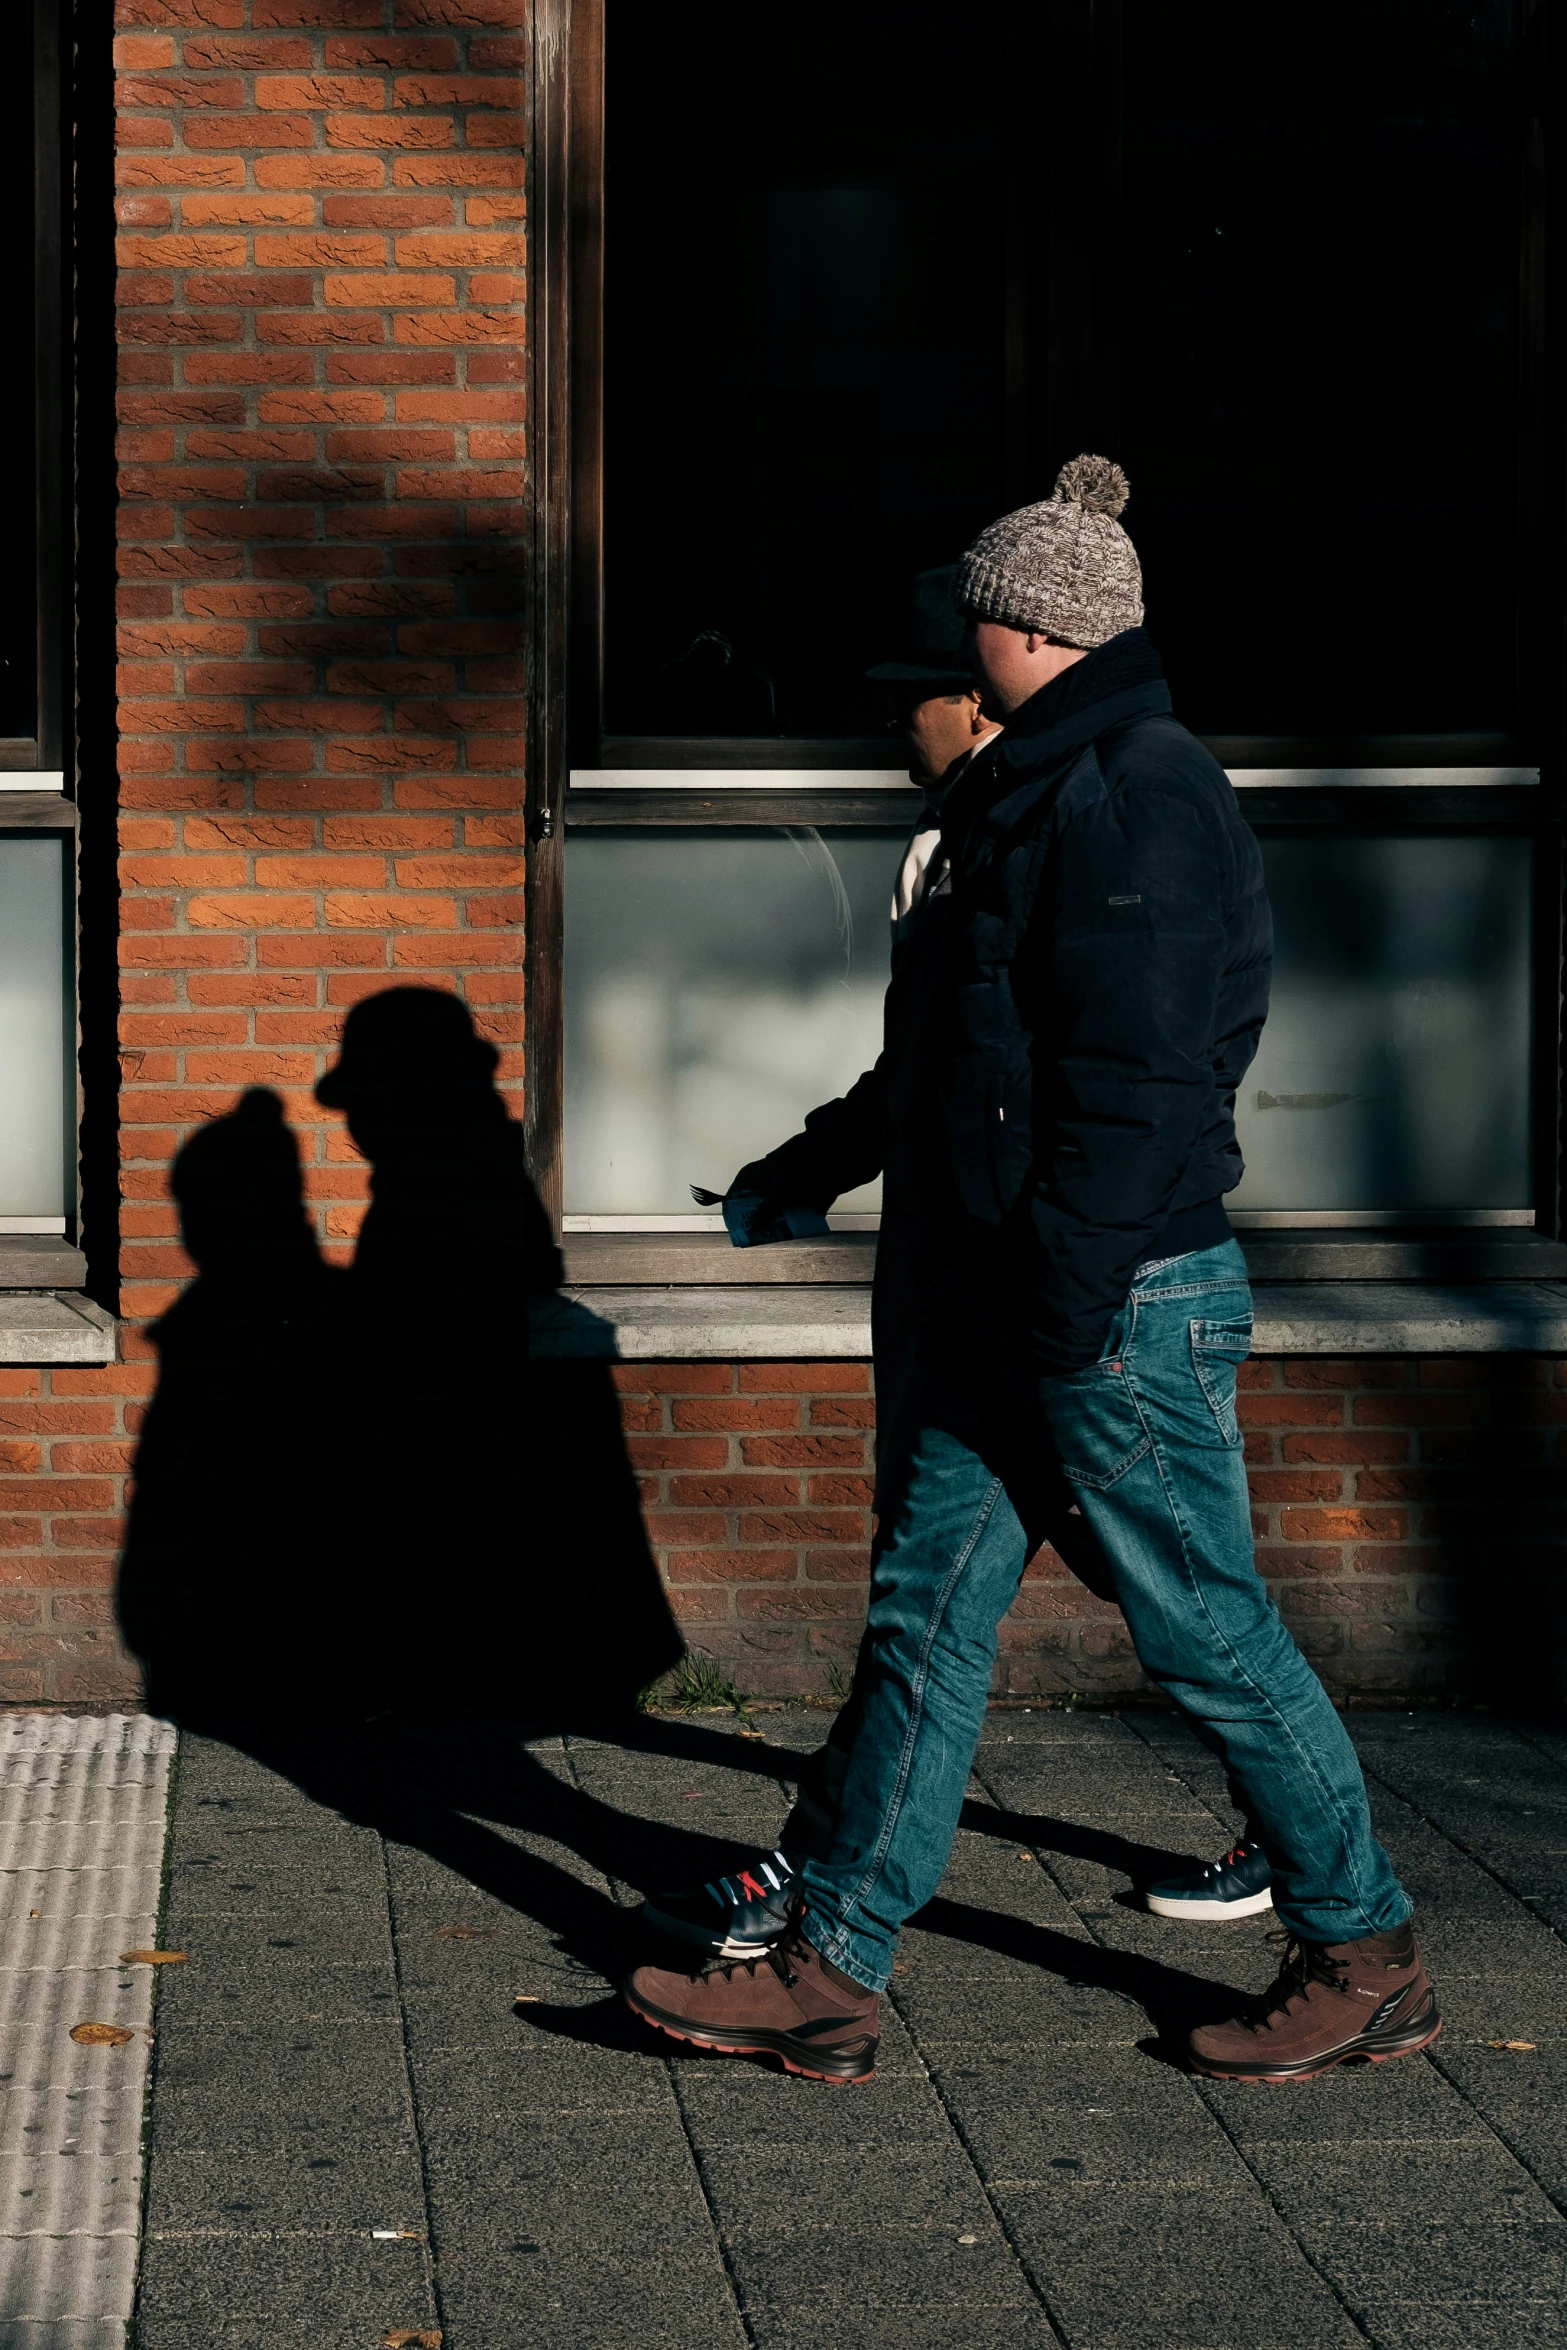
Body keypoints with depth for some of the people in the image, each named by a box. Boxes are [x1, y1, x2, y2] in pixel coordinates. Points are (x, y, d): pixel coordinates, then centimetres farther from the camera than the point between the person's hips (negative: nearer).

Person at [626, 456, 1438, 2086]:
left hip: (1126, 1301, -10)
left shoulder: (1140, 797, -17)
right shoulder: (1048, 791, 14)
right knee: (926, 1604, 9)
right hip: (1016, 1294, 10)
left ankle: (1366, 1960, 18)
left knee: (1206, 1632, 1)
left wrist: (1070, 1302, -22)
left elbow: (1139, 1076, -22)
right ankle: (833, 1971, 14)